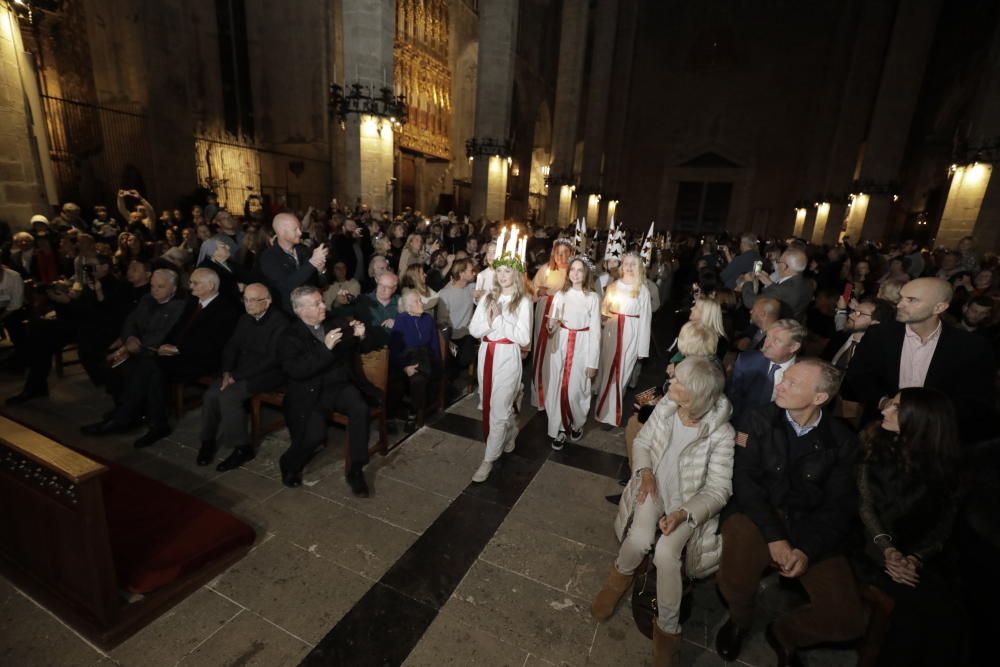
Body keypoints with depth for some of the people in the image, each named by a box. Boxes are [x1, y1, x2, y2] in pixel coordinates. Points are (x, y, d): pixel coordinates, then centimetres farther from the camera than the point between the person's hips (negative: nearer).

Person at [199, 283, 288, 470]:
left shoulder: (279, 322, -15)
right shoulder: (245, 319, 10)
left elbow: (272, 359, -20)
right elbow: (231, 346, 14)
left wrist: (237, 376, -18)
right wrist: (227, 372, -4)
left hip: (268, 374, -7)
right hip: (240, 371, 7)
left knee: (229, 396, -25)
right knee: (210, 395, -15)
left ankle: (242, 447, -10)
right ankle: (208, 441, 5)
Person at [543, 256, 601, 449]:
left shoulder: (593, 298, -3)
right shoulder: (560, 294, 3)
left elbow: (595, 331, -3)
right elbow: (551, 323, 6)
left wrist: (593, 362, -5)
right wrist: (551, 325, -21)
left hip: (582, 347, -2)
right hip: (560, 346, 2)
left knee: (576, 388, 3)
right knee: (557, 388, 4)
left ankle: (577, 424, 30)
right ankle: (558, 429, 19)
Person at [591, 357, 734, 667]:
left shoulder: (721, 434, -20)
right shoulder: (665, 408, -10)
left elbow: (718, 490, -15)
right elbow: (641, 443, 5)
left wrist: (683, 514, -28)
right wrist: (645, 472, -13)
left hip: (689, 502, -2)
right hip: (654, 489, 3)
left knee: (666, 553, -27)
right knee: (639, 541, -23)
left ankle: (667, 628, 2)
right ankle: (621, 575, 15)